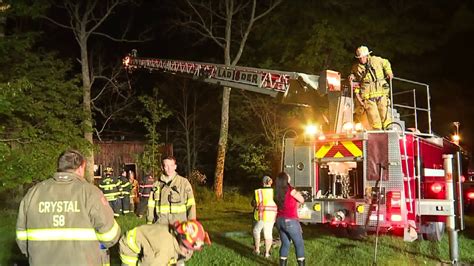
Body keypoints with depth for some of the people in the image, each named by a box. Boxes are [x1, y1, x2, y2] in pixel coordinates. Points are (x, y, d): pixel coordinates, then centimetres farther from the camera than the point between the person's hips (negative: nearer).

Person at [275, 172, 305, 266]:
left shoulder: (277, 192, 4)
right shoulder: (290, 190, -14)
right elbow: (302, 200, -4)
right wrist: (297, 193, 14)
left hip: (280, 220, 6)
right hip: (290, 221, -6)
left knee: (285, 244, 15)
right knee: (299, 244, 5)